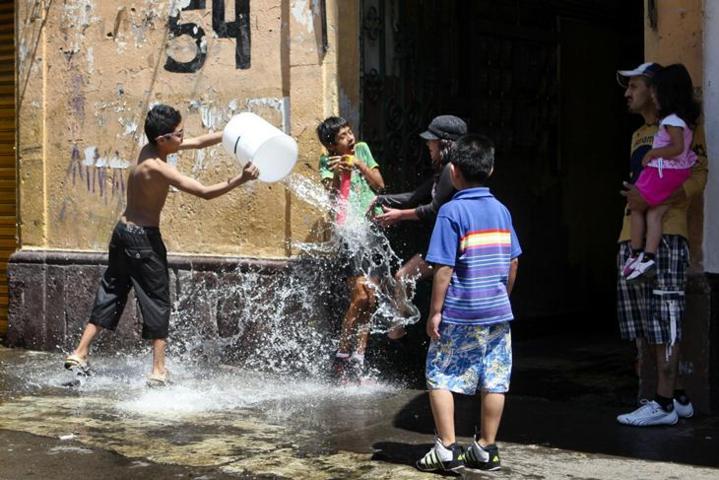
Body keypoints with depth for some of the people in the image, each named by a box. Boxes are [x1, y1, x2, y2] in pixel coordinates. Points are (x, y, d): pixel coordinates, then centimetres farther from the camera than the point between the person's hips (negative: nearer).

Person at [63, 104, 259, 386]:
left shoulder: (150, 149, 3)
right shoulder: (156, 167, -23)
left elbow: (198, 143, 11)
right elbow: (205, 192, -26)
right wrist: (240, 180, -25)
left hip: (123, 233, 9)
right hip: (144, 239, -9)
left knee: (110, 295, 15)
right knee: (157, 302, 1)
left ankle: (79, 355, 16)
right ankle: (158, 372, 4)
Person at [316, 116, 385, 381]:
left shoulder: (362, 149, 10)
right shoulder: (328, 162, -3)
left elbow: (379, 184, 8)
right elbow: (333, 194, -17)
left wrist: (359, 165, -4)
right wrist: (337, 175, -34)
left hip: (372, 229, 6)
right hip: (351, 232, -6)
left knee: (369, 300, 6)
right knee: (360, 296, -15)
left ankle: (357, 364, 14)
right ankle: (341, 359, -3)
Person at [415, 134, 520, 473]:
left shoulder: (452, 211, -11)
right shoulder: (501, 210, 7)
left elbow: (444, 268, -14)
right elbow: (513, 264, 11)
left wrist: (435, 311, -8)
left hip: (460, 315, -5)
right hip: (498, 312, 5)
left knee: (440, 376, 6)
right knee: (494, 381, 8)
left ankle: (446, 448, 2)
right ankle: (486, 449, 15)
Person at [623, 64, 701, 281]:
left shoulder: (672, 120, -21)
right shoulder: (687, 116, 6)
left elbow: (678, 147, -29)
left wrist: (652, 153, -19)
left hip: (663, 172, -8)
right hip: (680, 173, 8)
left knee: (637, 208, 8)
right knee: (654, 214, 7)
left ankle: (636, 254, 13)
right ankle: (649, 257, -3)